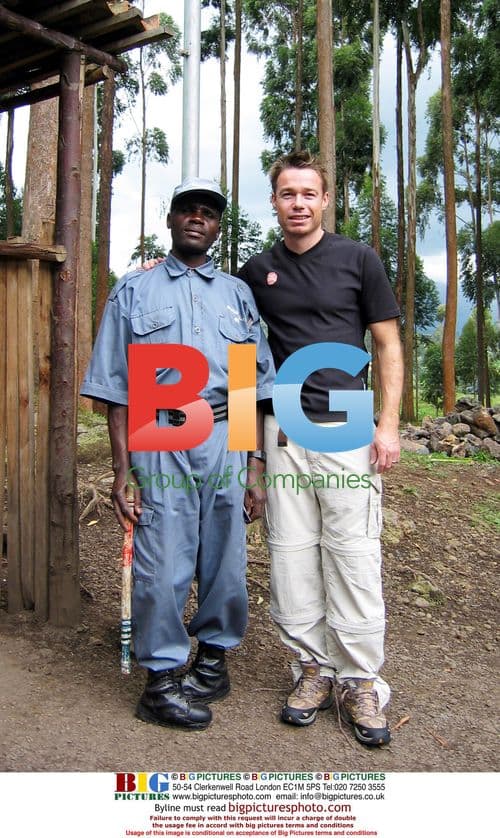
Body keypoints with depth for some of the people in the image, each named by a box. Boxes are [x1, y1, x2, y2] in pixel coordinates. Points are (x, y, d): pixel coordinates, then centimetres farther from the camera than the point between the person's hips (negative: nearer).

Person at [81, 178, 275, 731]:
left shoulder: (237, 293, 17)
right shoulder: (133, 291, 11)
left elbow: (256, 385, 14)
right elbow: (116, 387, 5)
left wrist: (256, 466, 7)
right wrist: (121, 468, -3)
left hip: (227, 440, 3)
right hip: (159, 441, -2)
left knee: (226, 561, 6)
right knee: (162, 566, -3)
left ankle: (213, 655, 27)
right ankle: (161, 681, 13)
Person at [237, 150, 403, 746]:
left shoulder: (358, 259, 4)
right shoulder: (256, 272, 11)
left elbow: (388, 344, 4)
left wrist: (389, 424, -5)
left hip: (347, 427, -2)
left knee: (352, 552, -3)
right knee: (290, 552, 5)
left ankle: (361, 680, 10)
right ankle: (313, 668, 19)